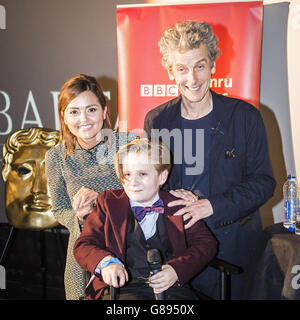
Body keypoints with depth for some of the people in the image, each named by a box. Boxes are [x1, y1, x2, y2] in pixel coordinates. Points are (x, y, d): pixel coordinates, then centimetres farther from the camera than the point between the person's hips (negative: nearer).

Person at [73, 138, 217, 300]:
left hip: (171, 287, 2)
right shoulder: (108, 203, 12)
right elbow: (84, 245, 9)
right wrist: (106, 262, -14)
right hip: (122, 288, -2)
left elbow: (206, 243, 9)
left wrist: (177, 270, -9)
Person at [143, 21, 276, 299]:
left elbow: (263, 182, -6)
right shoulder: (156, 120, 1)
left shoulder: (245, 117, -6)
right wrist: (172, 200, -12)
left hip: (230, 245, -1)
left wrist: (212, 206, -18)